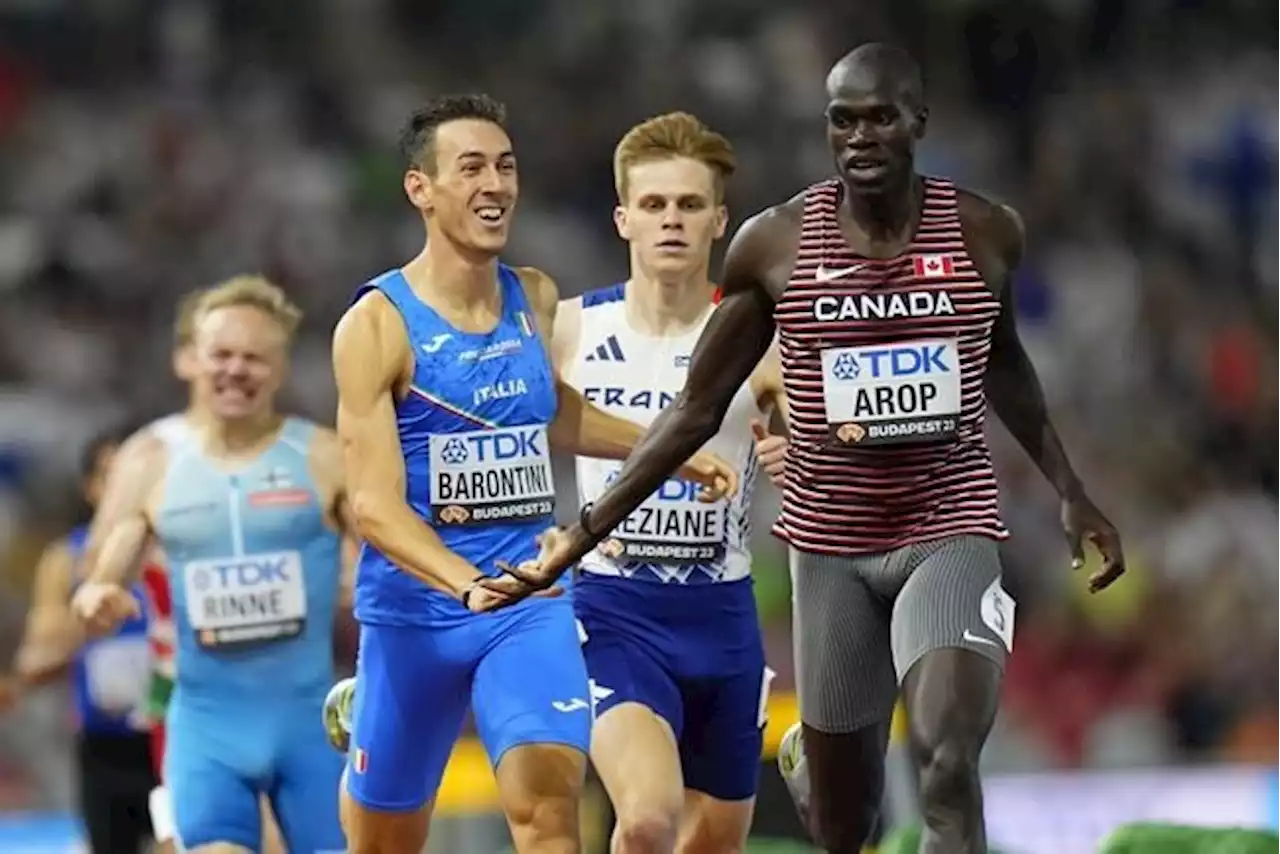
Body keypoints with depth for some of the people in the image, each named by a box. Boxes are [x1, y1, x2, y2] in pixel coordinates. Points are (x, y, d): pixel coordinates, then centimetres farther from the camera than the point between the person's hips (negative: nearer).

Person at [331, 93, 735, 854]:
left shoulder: (536, 299, 5)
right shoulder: (378, 325, -12)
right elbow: (375, 504, -20)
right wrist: (470, 583, -35)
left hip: (532, 605, 3)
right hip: (414, 613, -3)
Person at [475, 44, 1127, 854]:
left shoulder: (985, 232, -3)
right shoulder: (774, 244, -5)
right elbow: (699, 406, 2)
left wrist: (1071, 492, 18)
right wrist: (583, 535, -2)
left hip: (950, 532, -1)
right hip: (832, 544, 1)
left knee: (949, 765, -25)